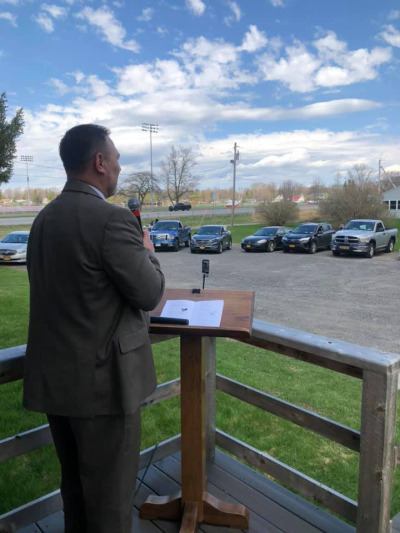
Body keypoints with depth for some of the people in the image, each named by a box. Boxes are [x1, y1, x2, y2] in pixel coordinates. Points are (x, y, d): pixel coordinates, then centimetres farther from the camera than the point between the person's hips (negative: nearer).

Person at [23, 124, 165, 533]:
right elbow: (149, 294, -15)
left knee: (74, 483, 25)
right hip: (101, 379, -8)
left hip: (53, 376, 8)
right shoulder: (112, 219, -19)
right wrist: (147, 252, 4)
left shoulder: (44, 218, 7)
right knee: (110, 493, 11)